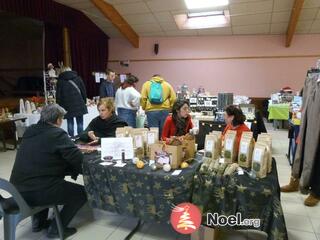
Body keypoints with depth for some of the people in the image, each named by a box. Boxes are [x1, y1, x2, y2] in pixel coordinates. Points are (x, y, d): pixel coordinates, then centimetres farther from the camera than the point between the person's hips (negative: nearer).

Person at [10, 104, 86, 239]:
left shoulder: (30, 131, 8)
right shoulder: (57, 134, -14)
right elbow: (79, 159, -16)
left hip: (18, 190, 8)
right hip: (36, 191, -8)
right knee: (82, 192, 5)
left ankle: (38, 222, 35)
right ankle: (56, 229, 10)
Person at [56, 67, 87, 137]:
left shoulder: (60, 81, 9)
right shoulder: (78, 78, 11)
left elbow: (58, 95, 7)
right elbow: (84, 92, 9)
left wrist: (60, 106, 11)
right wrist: (84, 102, 15)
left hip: (67, 106, 0)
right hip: (79, 105, 0)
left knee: (70, 123, 6)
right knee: (80, 123, 4)